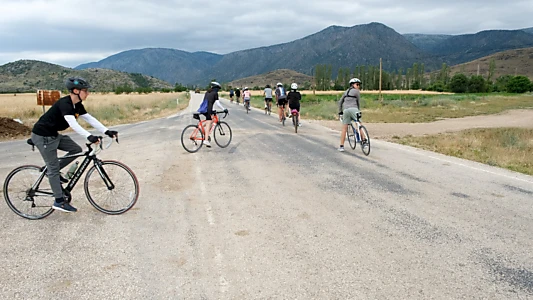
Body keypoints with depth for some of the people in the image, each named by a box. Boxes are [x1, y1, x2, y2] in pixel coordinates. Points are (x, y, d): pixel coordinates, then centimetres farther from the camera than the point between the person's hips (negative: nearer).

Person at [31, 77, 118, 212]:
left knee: (76, 149, 4)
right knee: (53, 168, -5)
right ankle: (59, 201, 3)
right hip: (42, 136, -9)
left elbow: (90, 119, -1)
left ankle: (52, 171, 17)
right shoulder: (64, 103, -25)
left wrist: (107, 131, -10)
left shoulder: (77, 105, 2)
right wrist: (89, 136, -50)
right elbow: (73, 123, -39)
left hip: (53, 135, 9)